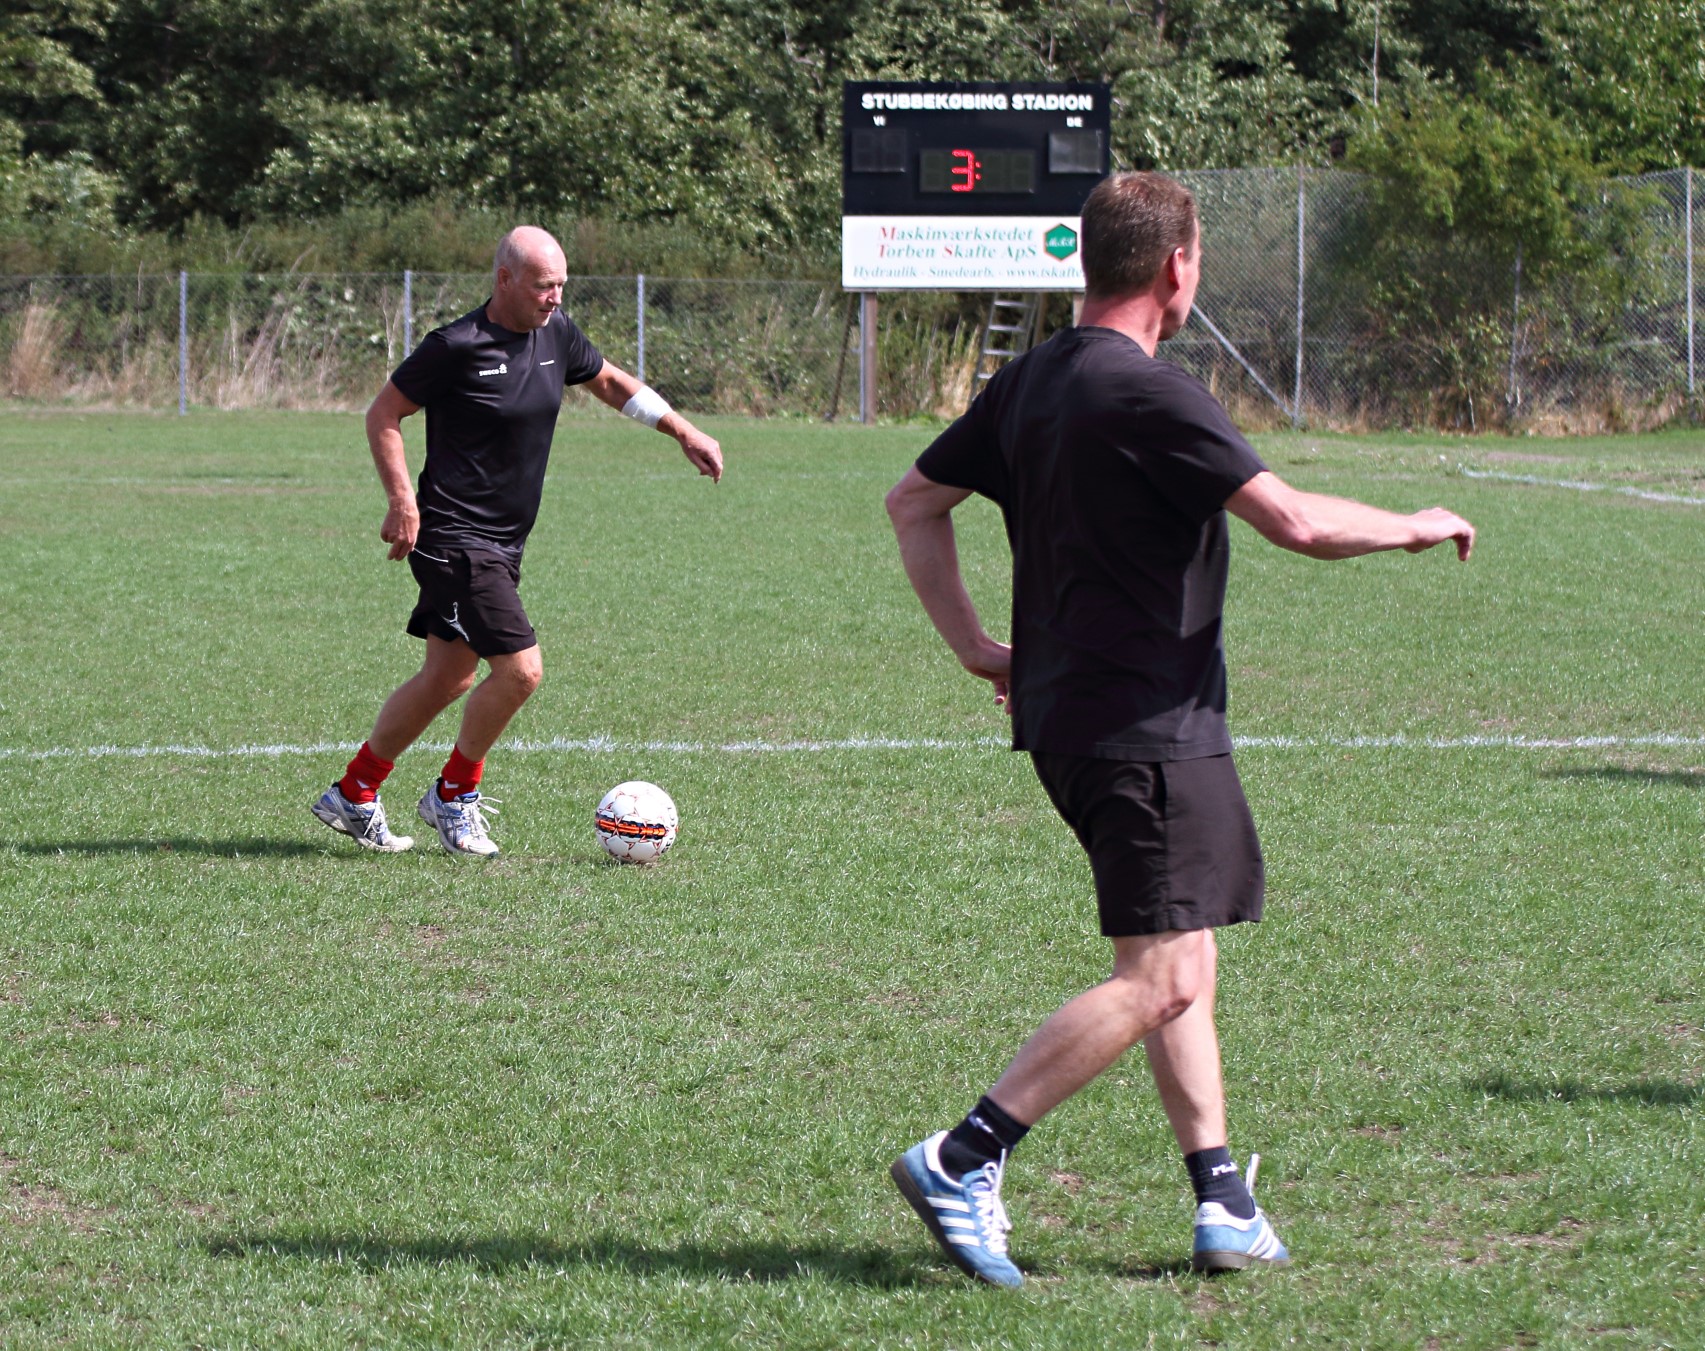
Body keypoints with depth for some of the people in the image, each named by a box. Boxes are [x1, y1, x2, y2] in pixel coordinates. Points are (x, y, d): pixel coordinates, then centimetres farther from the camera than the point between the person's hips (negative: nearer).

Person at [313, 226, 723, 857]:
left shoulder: (555, 334, 5)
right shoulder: (456, 347, -16)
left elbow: (609, 380, 24)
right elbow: (383, 415, -9)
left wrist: (685, 431, 20)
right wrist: (404, 503, -17)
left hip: (503, 545, 8)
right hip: (455, 539, -8)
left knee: (448, 678, 13)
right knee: (520, 668, -15)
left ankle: (351, 794, 26)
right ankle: (454, 795, 6)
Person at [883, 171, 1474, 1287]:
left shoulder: (1031, 381, 11)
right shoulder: (1151, 395, -17)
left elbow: (916, 502, 19)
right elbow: (1296, 522, -20)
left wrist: (974, 645, 19)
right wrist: (1416, 527, -3)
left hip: (1068, 716, 10)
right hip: (1144, 726, -10)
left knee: (1181, 968, 14)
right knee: (1161, 979, -10)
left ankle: (1223, 1207, 15)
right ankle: (962, 1162, -13)